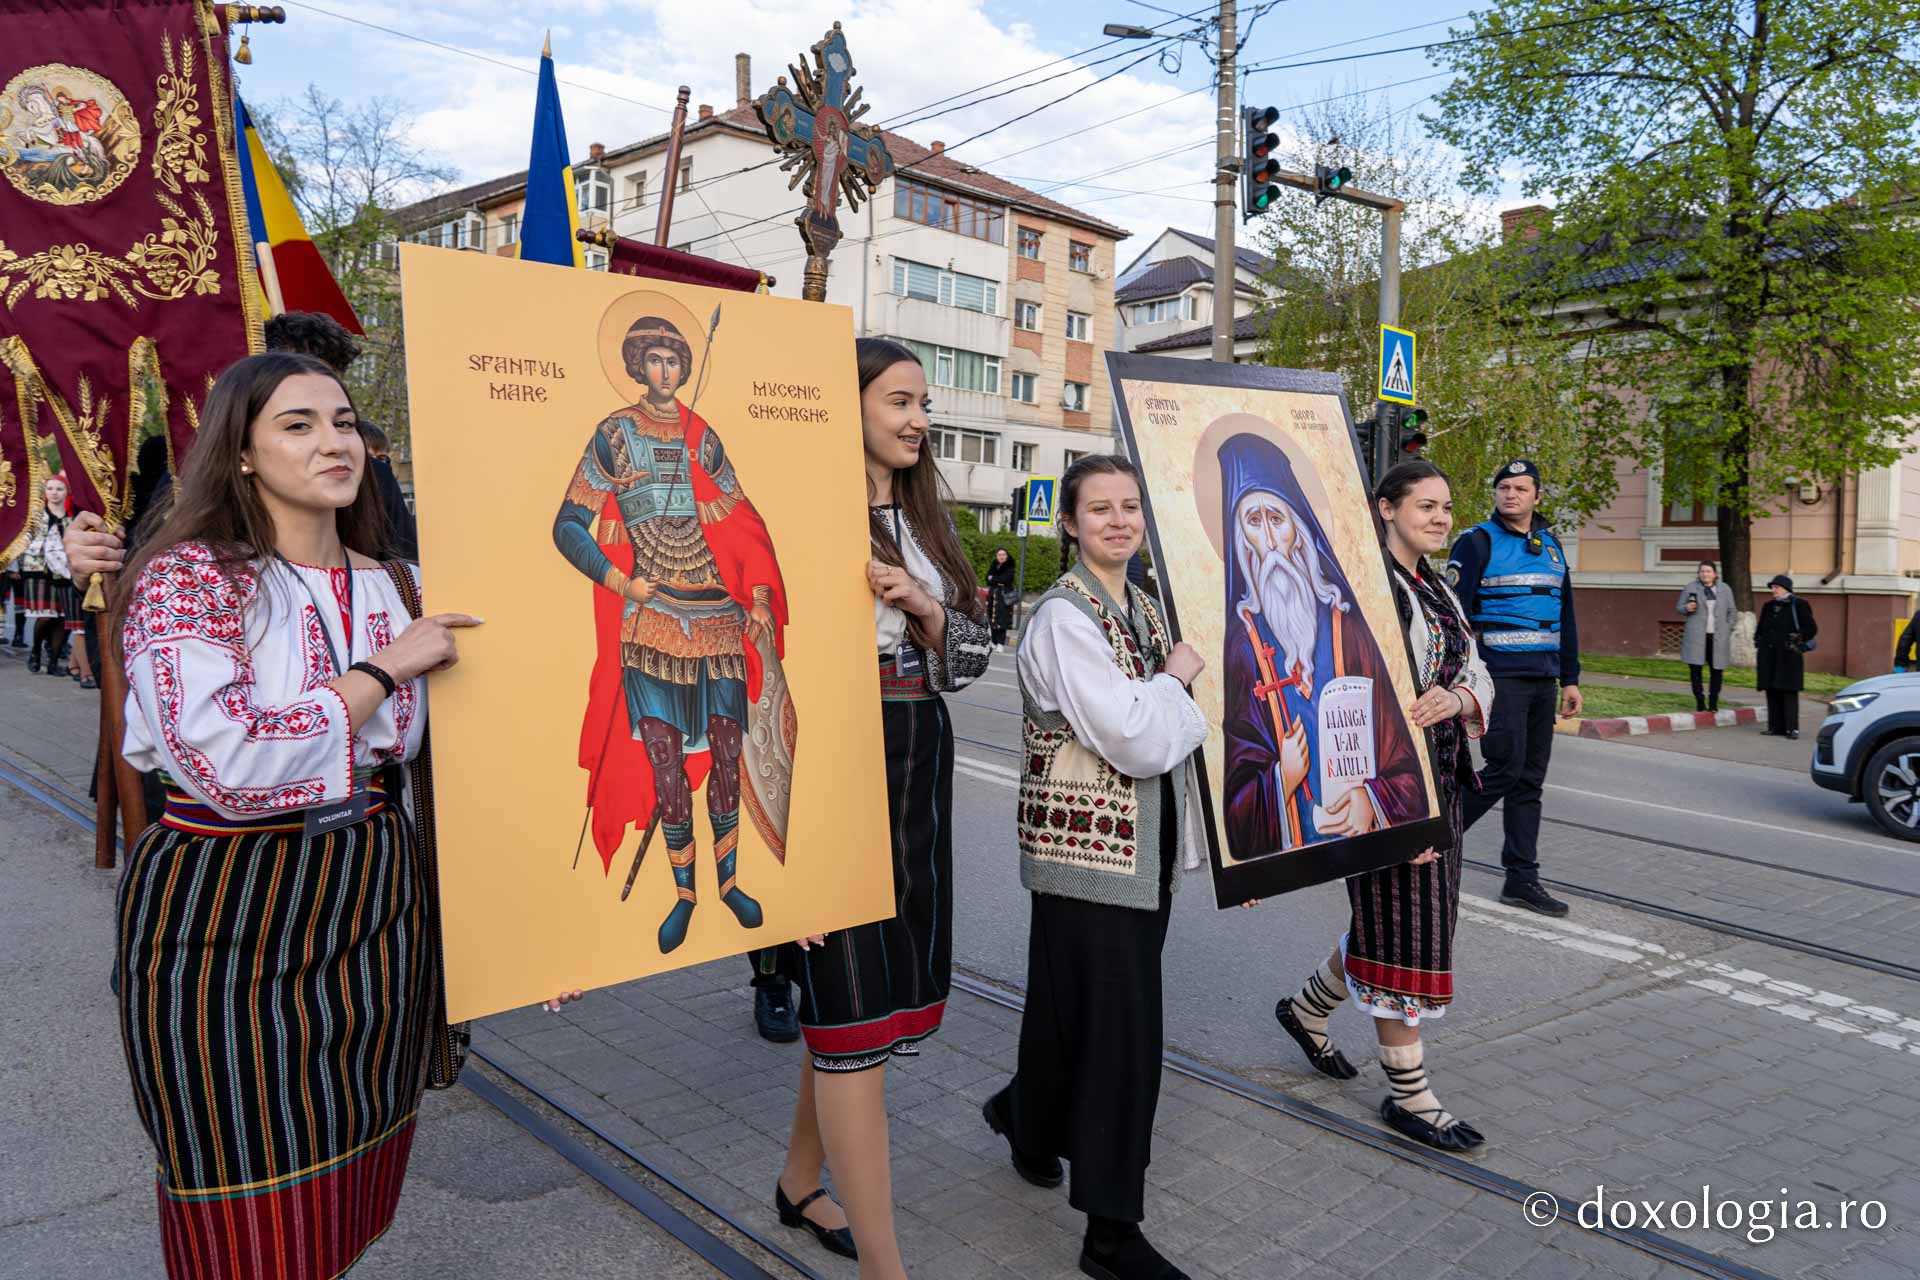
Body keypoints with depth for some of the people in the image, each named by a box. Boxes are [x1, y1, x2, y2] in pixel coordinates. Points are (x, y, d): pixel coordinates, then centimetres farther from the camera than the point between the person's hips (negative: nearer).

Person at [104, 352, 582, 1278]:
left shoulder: (396, 588, 5)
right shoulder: (187, 578, -10)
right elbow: (234, 767, -25)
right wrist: (386, 668, -15)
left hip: (378, 916, 5)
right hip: (226, 930, -4)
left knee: (353, 1201, 17)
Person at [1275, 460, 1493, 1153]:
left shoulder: (1438, 591, 16)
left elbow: (1480, 677, 13)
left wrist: (1454, 697, -13)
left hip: (1440, 778, 9)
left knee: (1415, 916, 17)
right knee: (1399, 922, -1)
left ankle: (1309, 1009, 38)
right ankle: (1408, 1093, 12)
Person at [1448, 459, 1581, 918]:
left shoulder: (1551, 545, 16)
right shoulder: (1477, 542, -5)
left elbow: (1565, 617, 21)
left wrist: (1570, 679, 16)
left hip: (1542, 680, 7)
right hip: (1499, 677, -6)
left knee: (1530, 780, 7)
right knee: (1506, 768, -12)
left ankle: (1522, 879, 13)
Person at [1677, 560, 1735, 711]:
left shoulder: (1725, 589, 10)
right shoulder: (1690, 588, 4)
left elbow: (1731, 612, 14)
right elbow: (1679, 607, 10)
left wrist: (1728, 631, 6)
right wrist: (1687, 608, -13)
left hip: (1718, 636, 1)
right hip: (1696, 635, -1)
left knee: (1717, 668, 1)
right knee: (1695, 667, -4)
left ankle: (1713, 701, 14)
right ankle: (1699, 701, 6)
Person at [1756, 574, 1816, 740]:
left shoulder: (1798, 605, -1)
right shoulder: (1768, 606, 15)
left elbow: (1812, 628, -1)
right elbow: (1760, 631, 19)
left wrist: (1797, 642, -8)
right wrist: (1757, 652, 12)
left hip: (1789, 657, -5)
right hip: (1769, 656, 5)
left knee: (1789, 692, -5)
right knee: (1772, 692, 5)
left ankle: (1792, 728, -2)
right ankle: (1775, 727, 10)